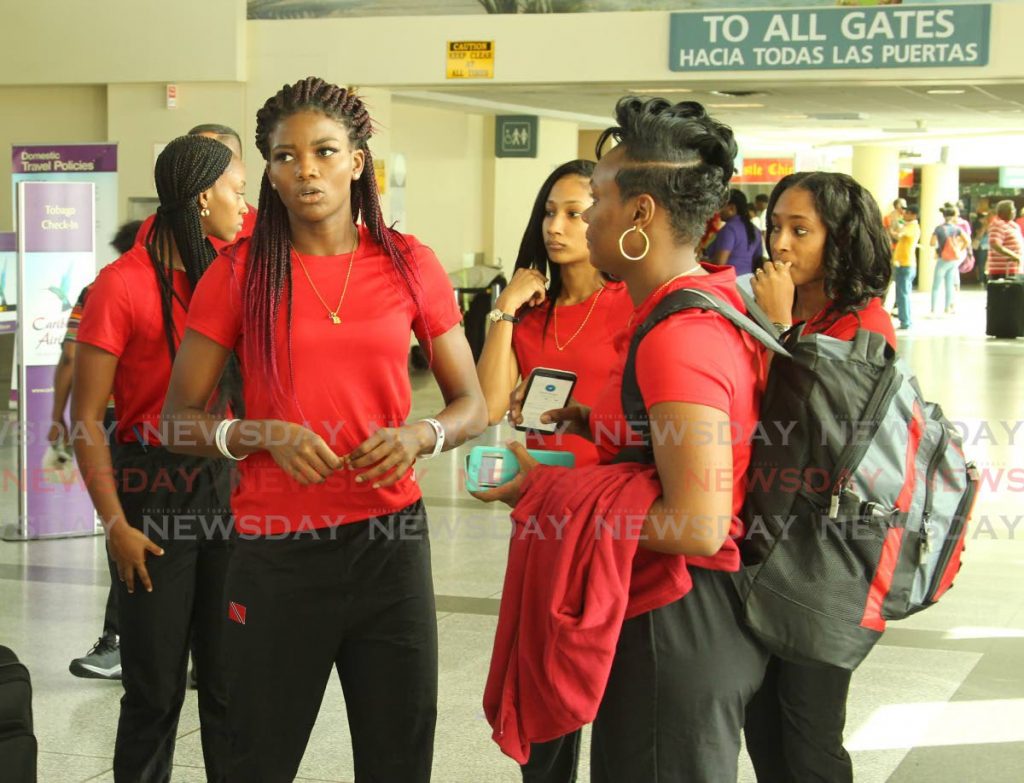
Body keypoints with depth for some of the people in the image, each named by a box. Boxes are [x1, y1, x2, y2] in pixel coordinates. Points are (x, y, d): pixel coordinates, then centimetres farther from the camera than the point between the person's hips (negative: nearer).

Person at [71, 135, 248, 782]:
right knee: (156, 683, 4)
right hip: (155, 490, -5)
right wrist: (115, 522, -15)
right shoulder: (123, 284, -10)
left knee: (230, 676, 10)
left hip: (224, 485, 5)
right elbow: (86, 416, -11)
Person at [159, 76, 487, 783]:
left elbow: (473, 406, 8)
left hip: (390, 540, 1)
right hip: (275, 548, -1)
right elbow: (181, 419, 1)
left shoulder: (408, 265, 2)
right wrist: (261, 436, -17)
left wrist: (420, 436, -13)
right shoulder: (239, 272, -1)